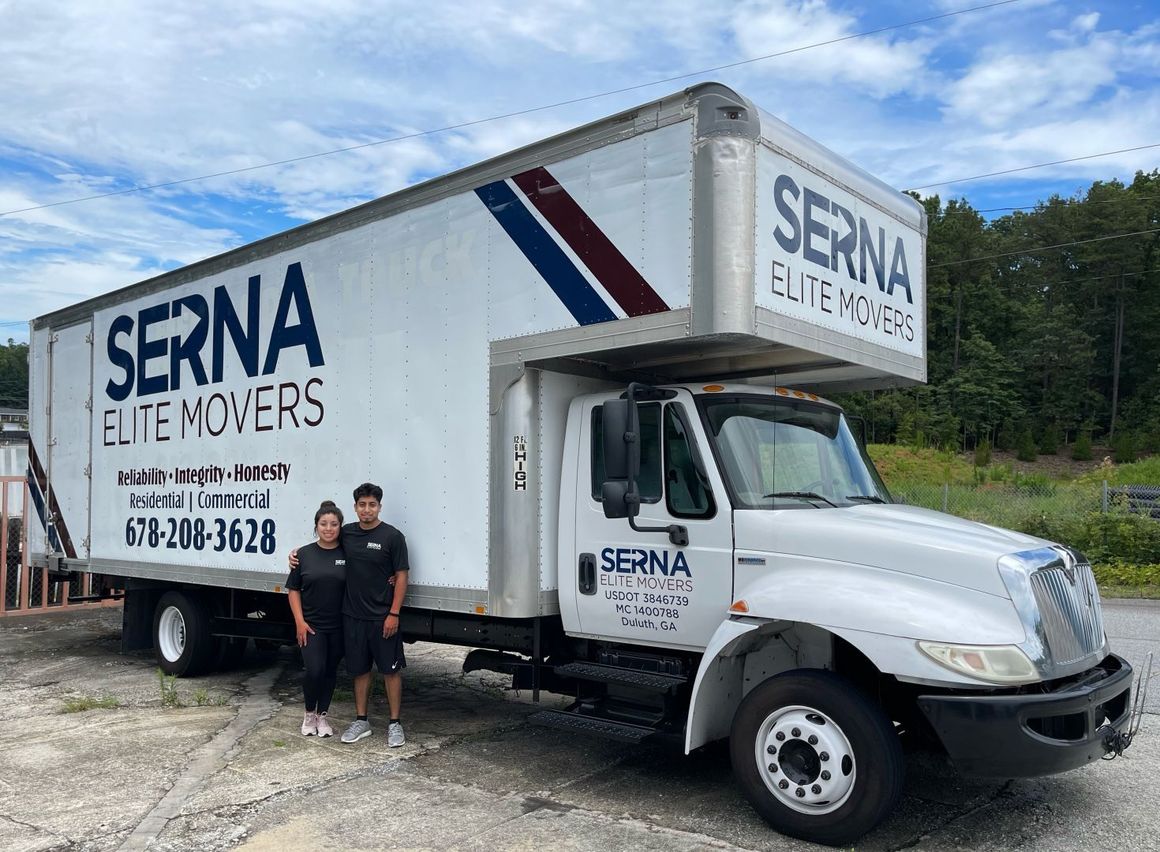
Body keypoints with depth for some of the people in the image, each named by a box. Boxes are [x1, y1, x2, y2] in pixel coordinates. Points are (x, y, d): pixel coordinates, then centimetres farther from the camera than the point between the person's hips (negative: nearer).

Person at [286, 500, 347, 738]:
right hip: (311, 625, -1)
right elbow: (294, 590, 3)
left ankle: (323, 715, 28)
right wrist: (299, 622, -5)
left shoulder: (348, 554, -1)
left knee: (330, 671, 10)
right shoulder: (304, 554, 0)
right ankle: (309, 713, 16)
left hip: (339, 626, 1)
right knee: (314, 670, -9)